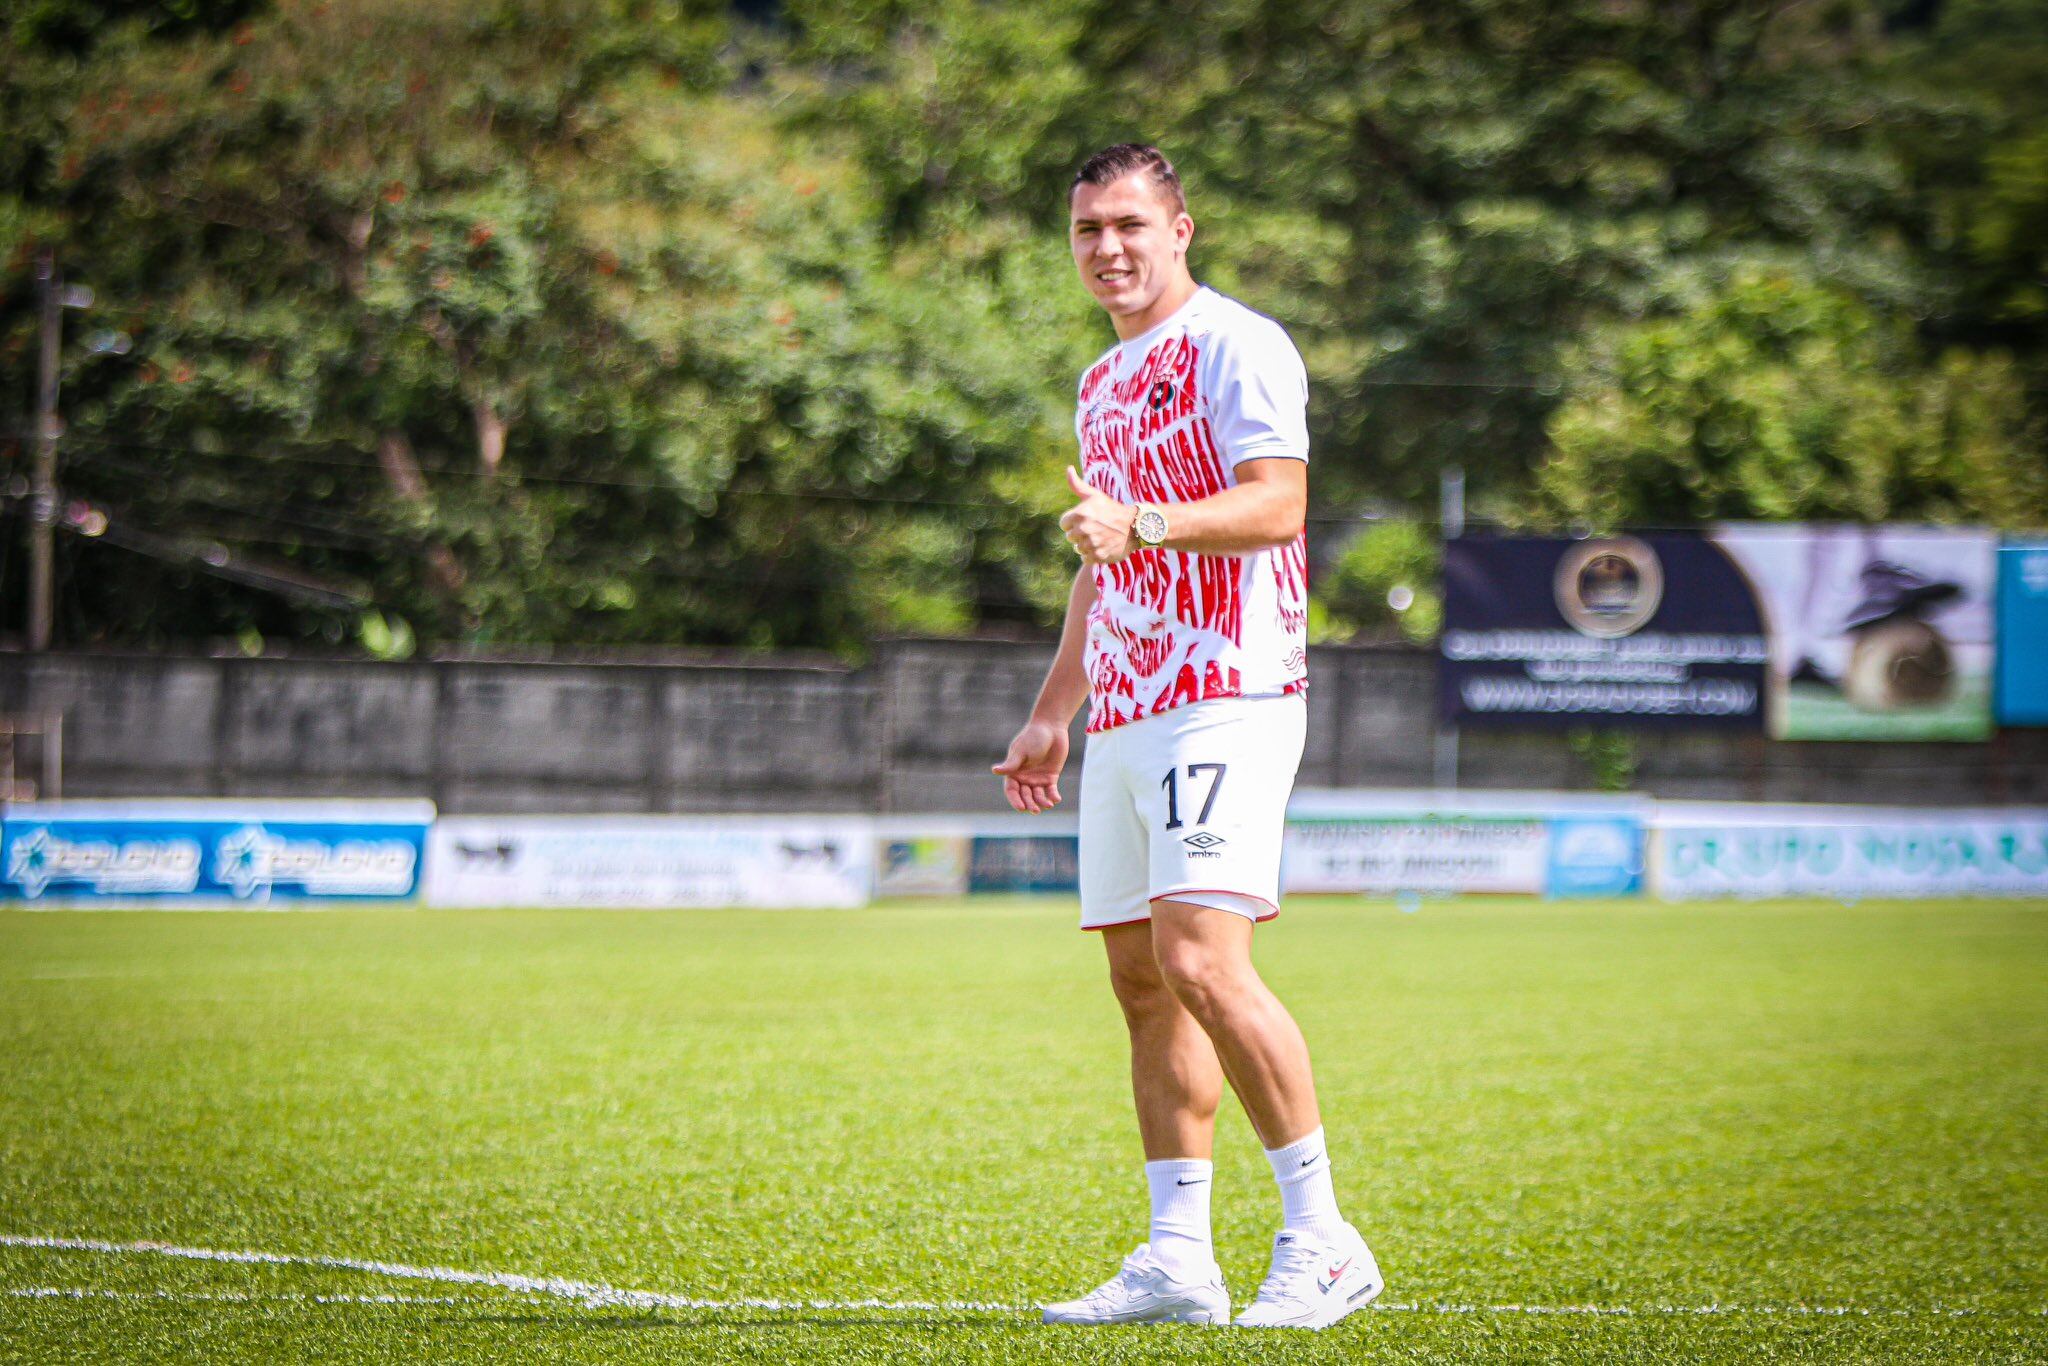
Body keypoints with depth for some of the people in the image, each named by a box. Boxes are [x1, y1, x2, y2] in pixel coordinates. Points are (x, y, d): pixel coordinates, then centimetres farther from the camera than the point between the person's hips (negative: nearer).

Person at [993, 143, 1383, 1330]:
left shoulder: (1237, 347, -5)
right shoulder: (1105, 383, 23)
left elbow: (1277, 502, -19)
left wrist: (1141, 525, -31)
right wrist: (1052, 715, 27)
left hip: (1227, 698, -9)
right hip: (1127, 718, 9)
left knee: (1201, 964, -18)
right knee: (1144, 982, 5)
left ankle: (1322, 1240, -12)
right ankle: (1179, 1261, 6)